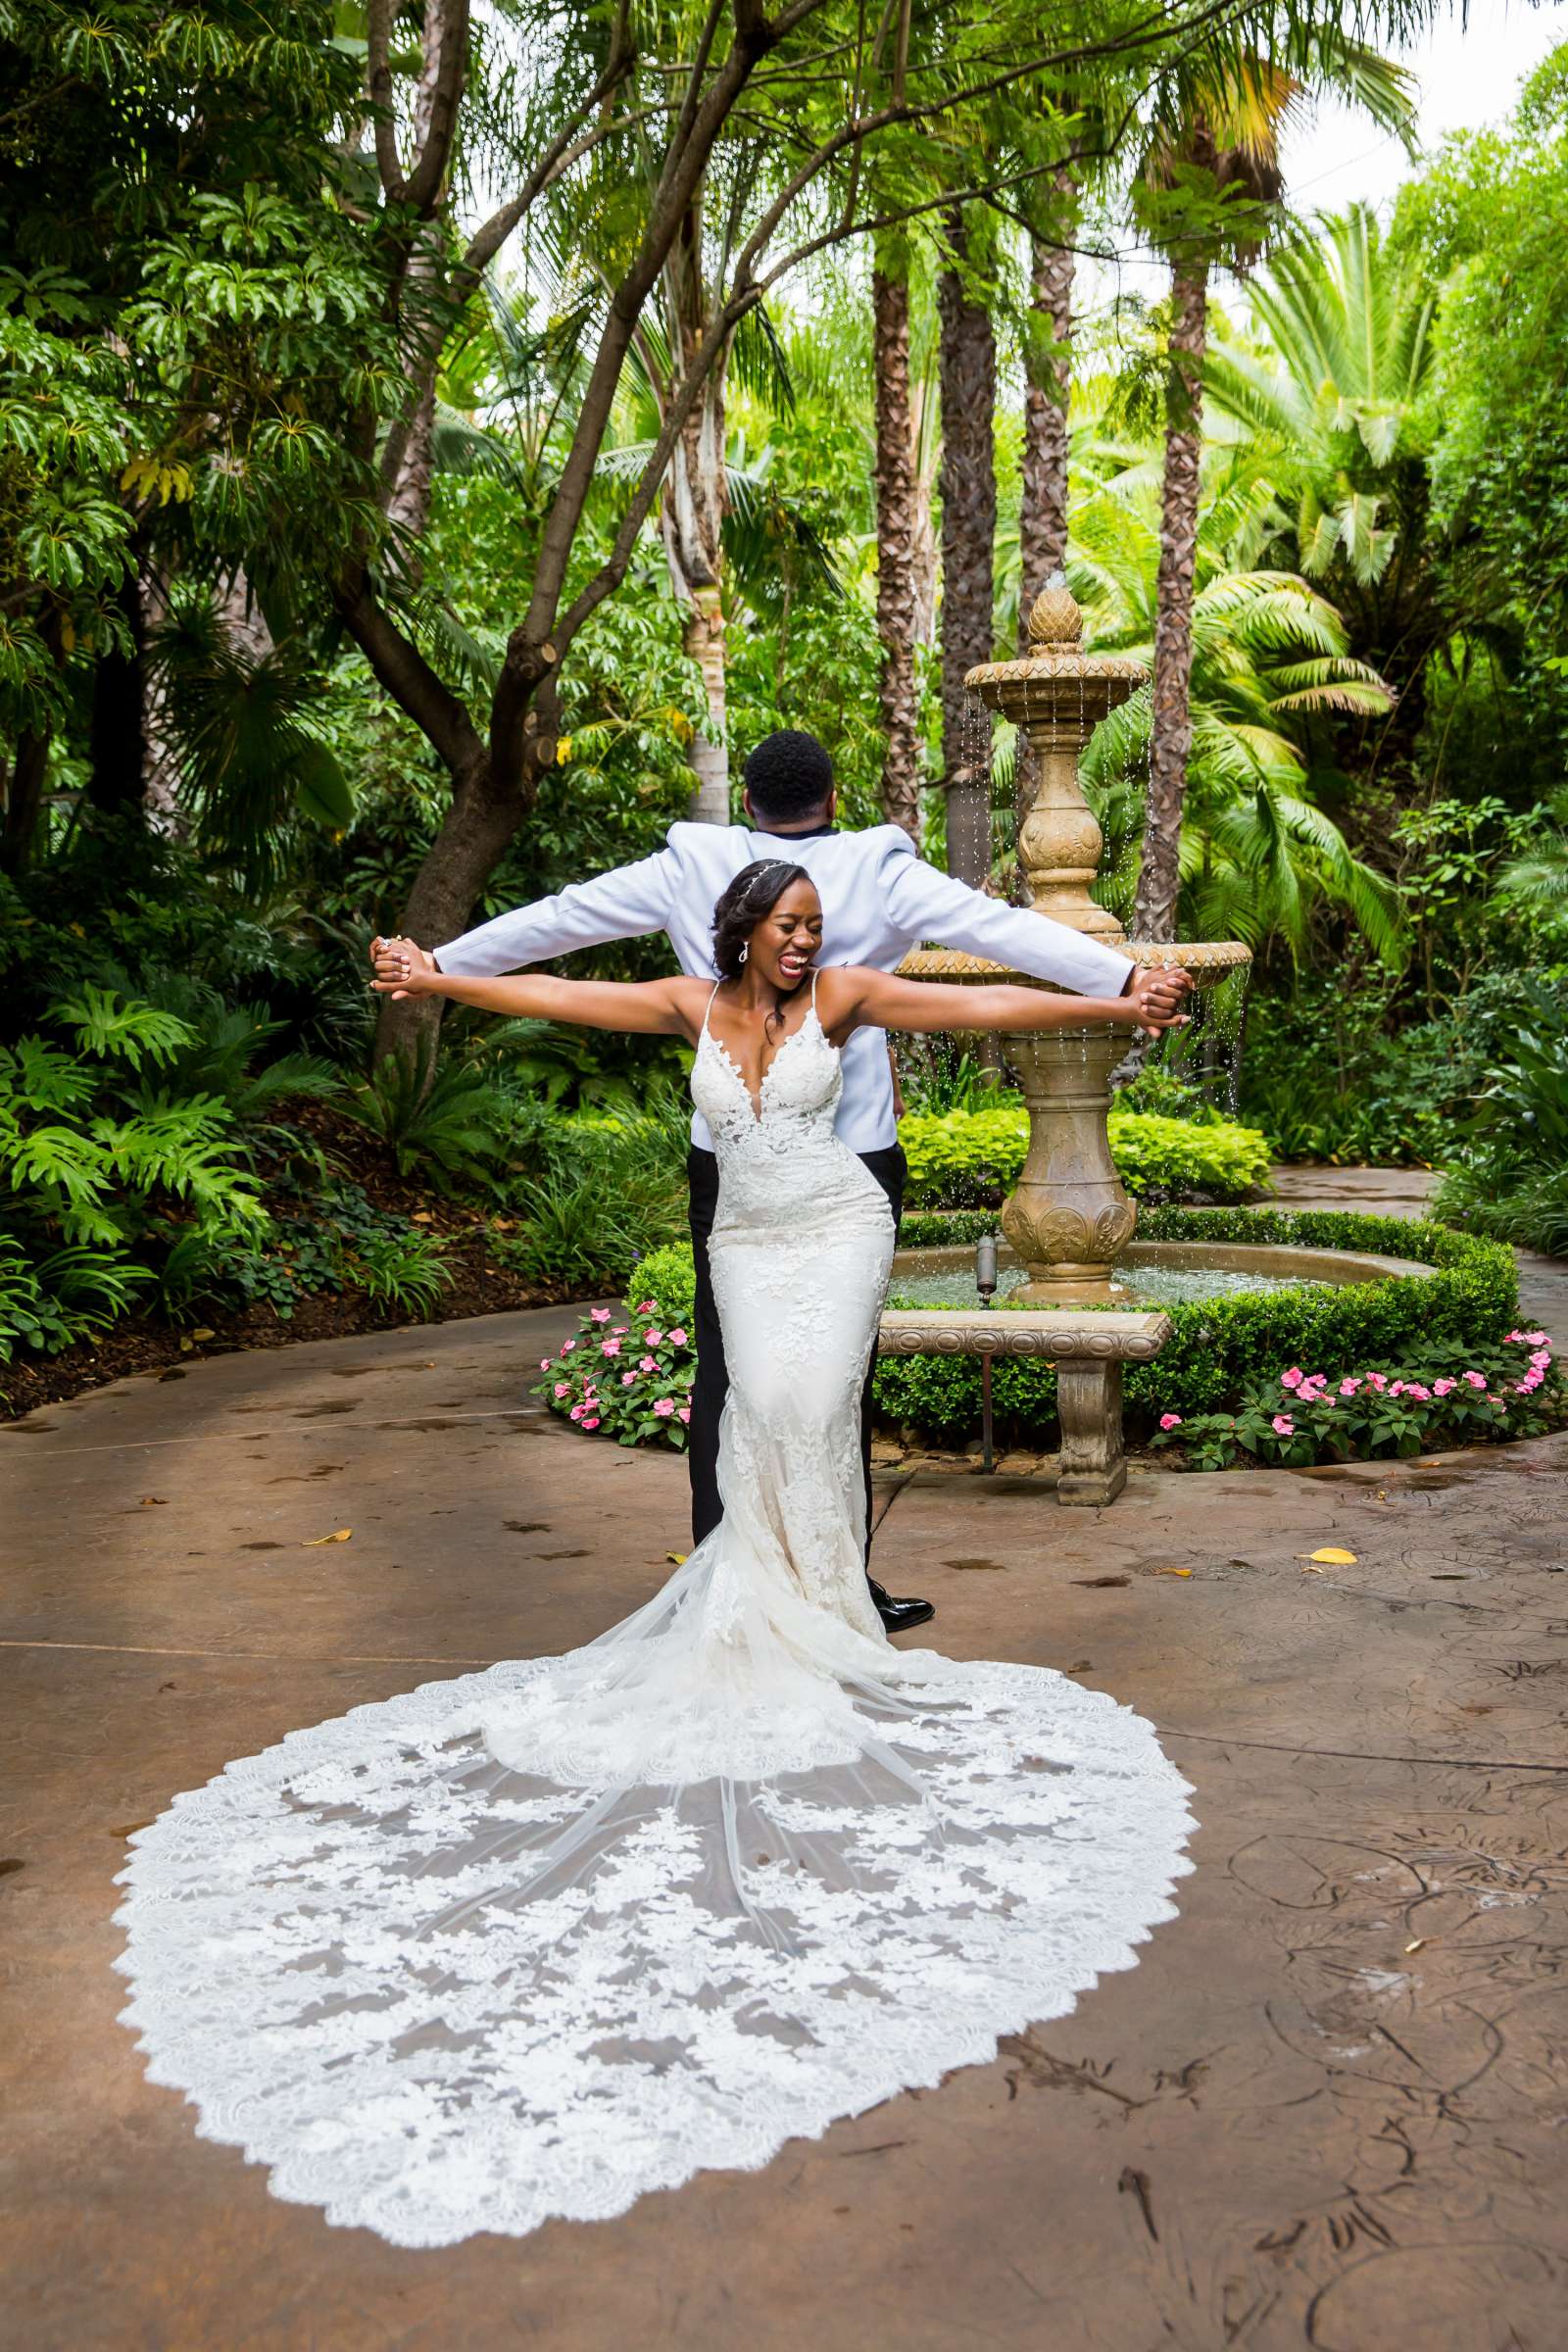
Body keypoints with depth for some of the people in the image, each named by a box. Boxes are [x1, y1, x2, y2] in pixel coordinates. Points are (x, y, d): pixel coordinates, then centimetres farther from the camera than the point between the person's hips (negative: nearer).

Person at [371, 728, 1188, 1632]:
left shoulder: (692, 867, 4)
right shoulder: (879, 871, -2)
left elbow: (560, 916, 12)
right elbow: (997, 925, -11)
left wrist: (439, 963, 23)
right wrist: (1125, 977, -14)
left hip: (727, 1159, 2)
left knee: (725, 1364, 10)